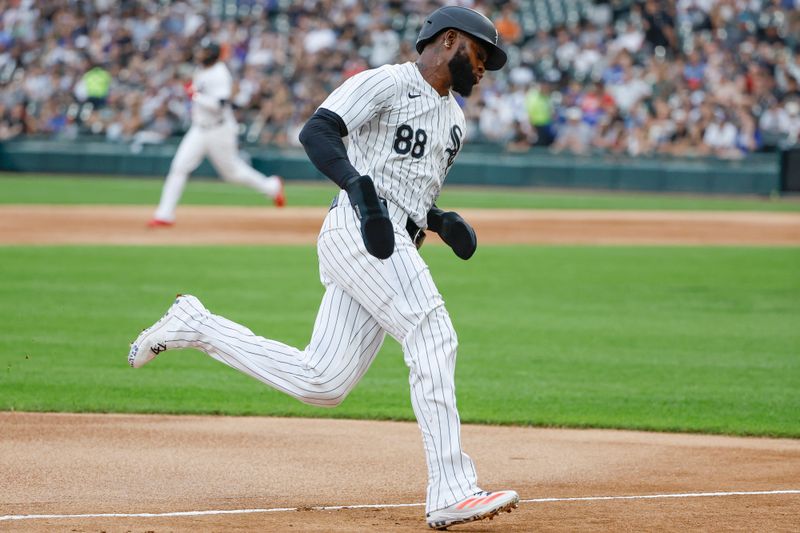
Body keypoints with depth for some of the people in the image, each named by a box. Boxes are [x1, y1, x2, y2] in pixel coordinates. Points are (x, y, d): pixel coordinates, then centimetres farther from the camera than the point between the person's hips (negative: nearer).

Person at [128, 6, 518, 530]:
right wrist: (360, 188, -30)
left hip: (391, 246, 9)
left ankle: (196, 326, 18)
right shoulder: (386, 83, -2)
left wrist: (444, 222, 10)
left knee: (321, 384, 2)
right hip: (360, 230, -9)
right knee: (433, 335, -21)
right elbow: (316, 132, -14)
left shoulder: (454, 119, 26)